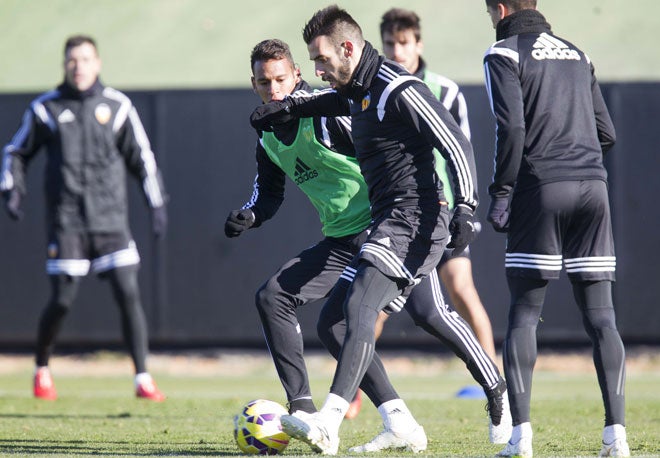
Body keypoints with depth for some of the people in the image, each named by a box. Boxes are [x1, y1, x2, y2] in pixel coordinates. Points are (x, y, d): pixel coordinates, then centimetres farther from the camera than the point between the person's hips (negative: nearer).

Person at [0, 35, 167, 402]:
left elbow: (141, 157, 11)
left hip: (111, 220, 1)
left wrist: (157, 203, 6)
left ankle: (143, 378, -3)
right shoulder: (45, 109, 3)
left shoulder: (118, 107, 4)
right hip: (67, 222, -1)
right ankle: (42, 369, 20)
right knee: (62, 301, -4)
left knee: (129, 294, -9)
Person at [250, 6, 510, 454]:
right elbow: (334, 100, 44)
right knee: (332, 321, 6)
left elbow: (457, 144, -18)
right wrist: (289, 106, 29)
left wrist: (466, 207, -29)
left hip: (414, 221, -11)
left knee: (358, 307, -27)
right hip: (386, 226, 11)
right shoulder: (357, 90, 17)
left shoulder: (399, 90, -13)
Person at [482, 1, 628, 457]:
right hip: (593, 186, 4)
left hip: (541, 186, -4)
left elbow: (511, 126, -10)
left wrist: (501, 193, -6)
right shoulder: (576, 54, 20)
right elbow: (607, 134, 17)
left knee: (524, 313, 1)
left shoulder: (505, 53, 3)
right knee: (600, 316, 3)